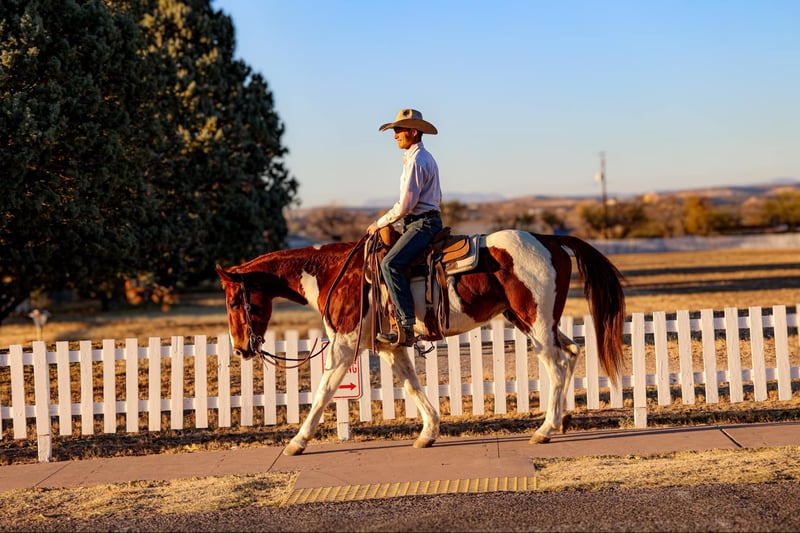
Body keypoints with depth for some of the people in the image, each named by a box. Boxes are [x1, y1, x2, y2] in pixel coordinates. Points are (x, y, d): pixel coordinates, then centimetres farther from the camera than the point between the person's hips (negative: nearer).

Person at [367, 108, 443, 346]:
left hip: (422, 224, -11)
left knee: (391, 263, -25)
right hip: (424, 221, 11)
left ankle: (406, 327, -31)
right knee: (392, 261, 16)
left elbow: (405, 205, -19)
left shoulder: (416, 161, -14)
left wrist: (380, 223, -6)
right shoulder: (425, 158, 19)